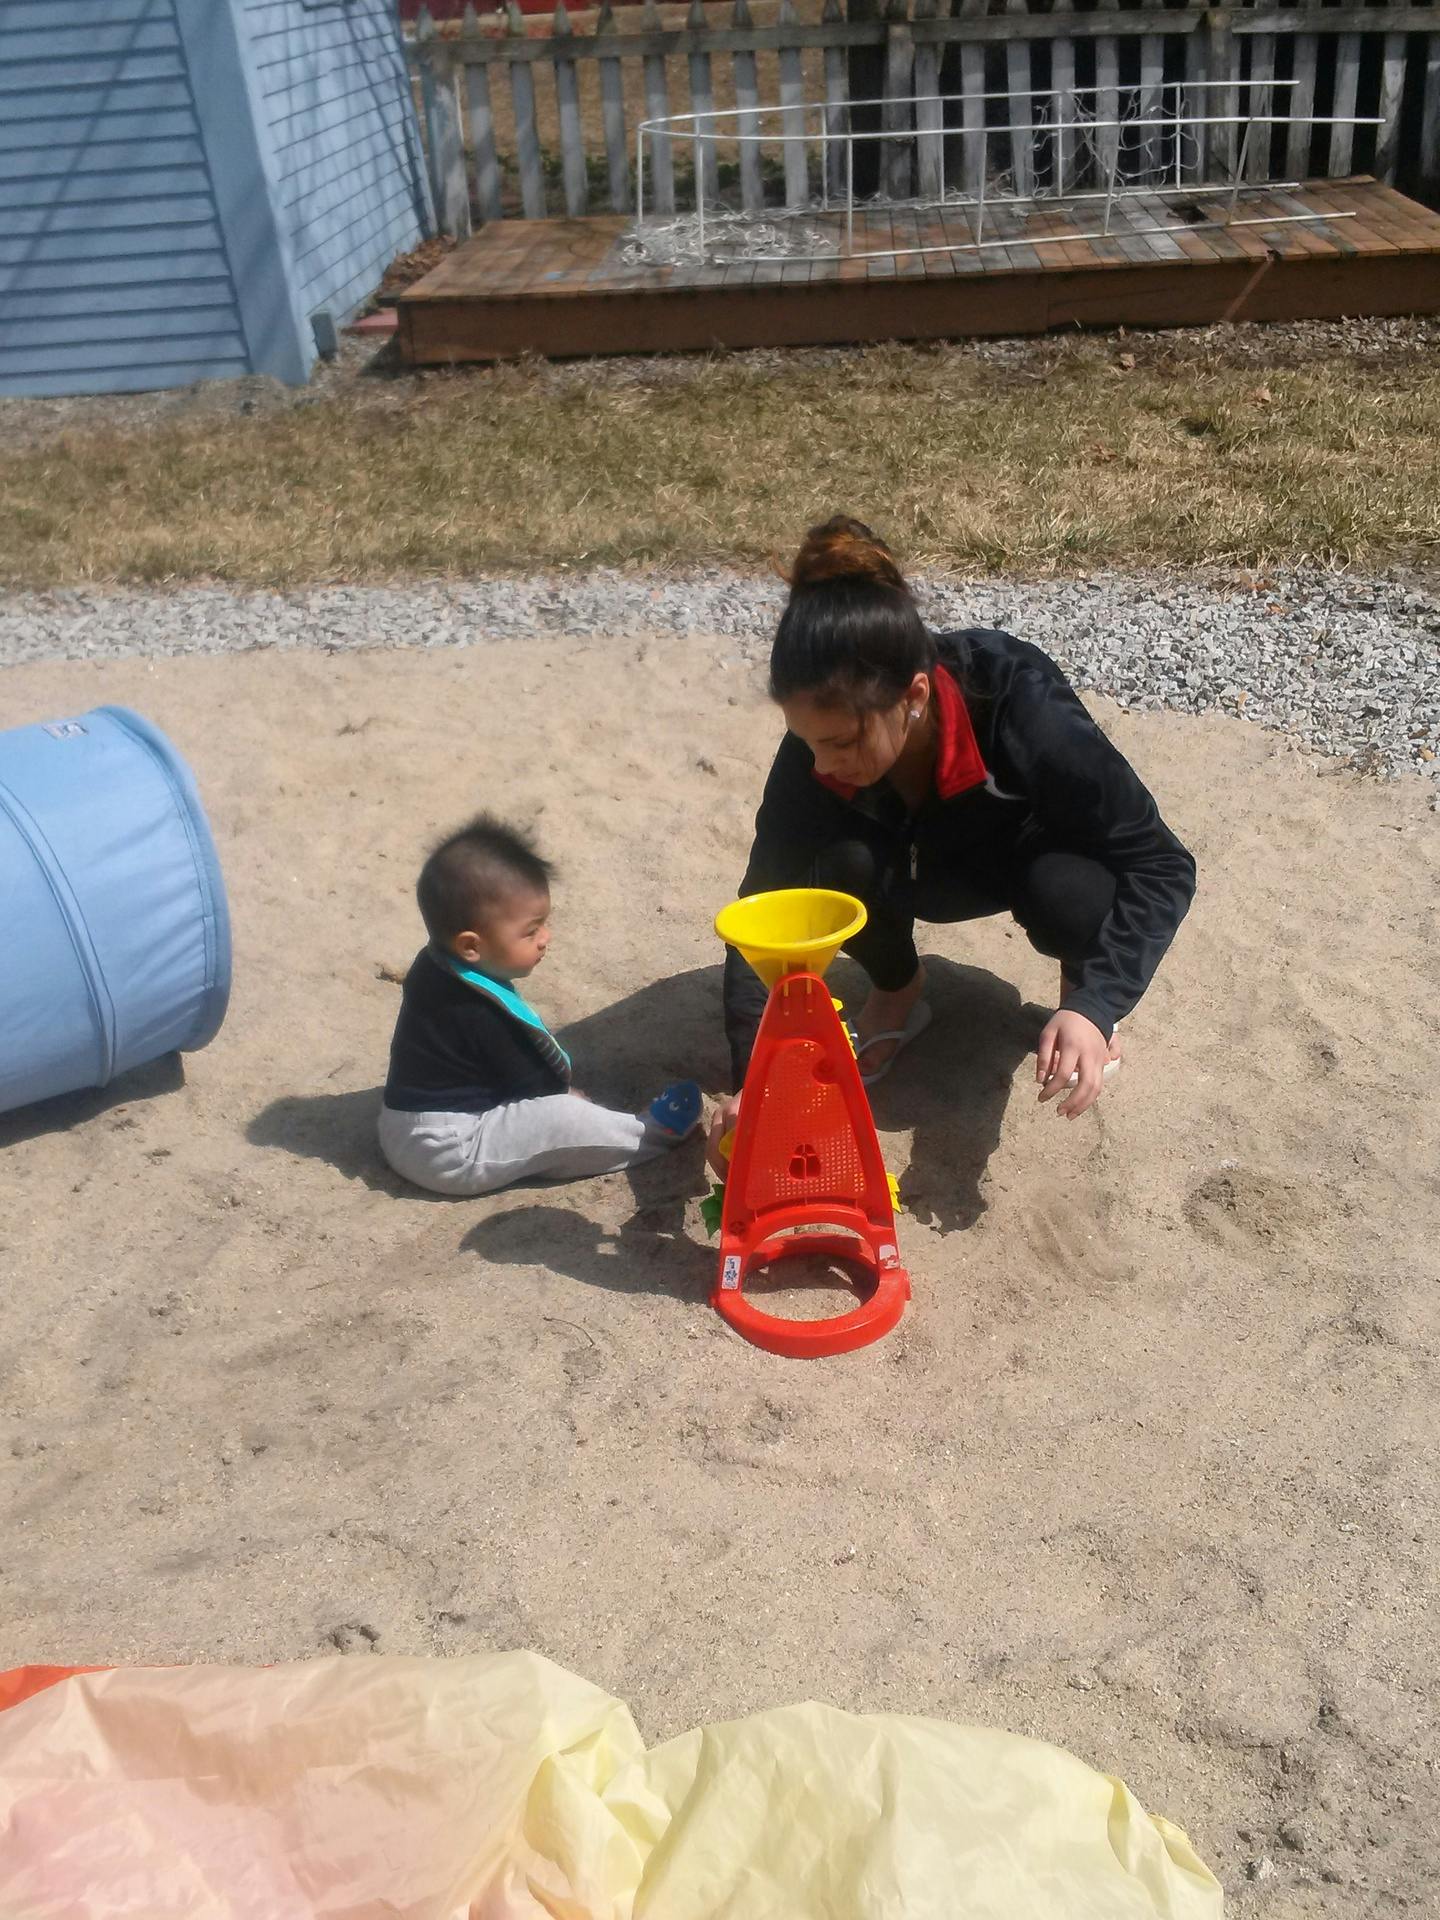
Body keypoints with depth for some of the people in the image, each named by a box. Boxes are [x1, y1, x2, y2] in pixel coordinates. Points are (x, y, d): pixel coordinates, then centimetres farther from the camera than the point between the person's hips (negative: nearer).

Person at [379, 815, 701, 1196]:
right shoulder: (484, 1014, -28)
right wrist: (568, 1094, 3)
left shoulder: (434, 967, 0)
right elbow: (538, 1088, -16)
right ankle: (649, 1134, 1)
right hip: (447, 1155, -10)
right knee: (564, 1119, -18)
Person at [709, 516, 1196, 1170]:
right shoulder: (813, 751, -30)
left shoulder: (1027, 713, -39)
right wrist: (751, 1082, -36)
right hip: (934, 874, 2)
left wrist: (1096, 1005, -45)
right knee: (839, 863, -31)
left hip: (1033, 863, -2)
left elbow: (1162, 866, -32)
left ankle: (1077, 986, -1)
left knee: (1063, 892, -37)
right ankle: (898, 991, 1)